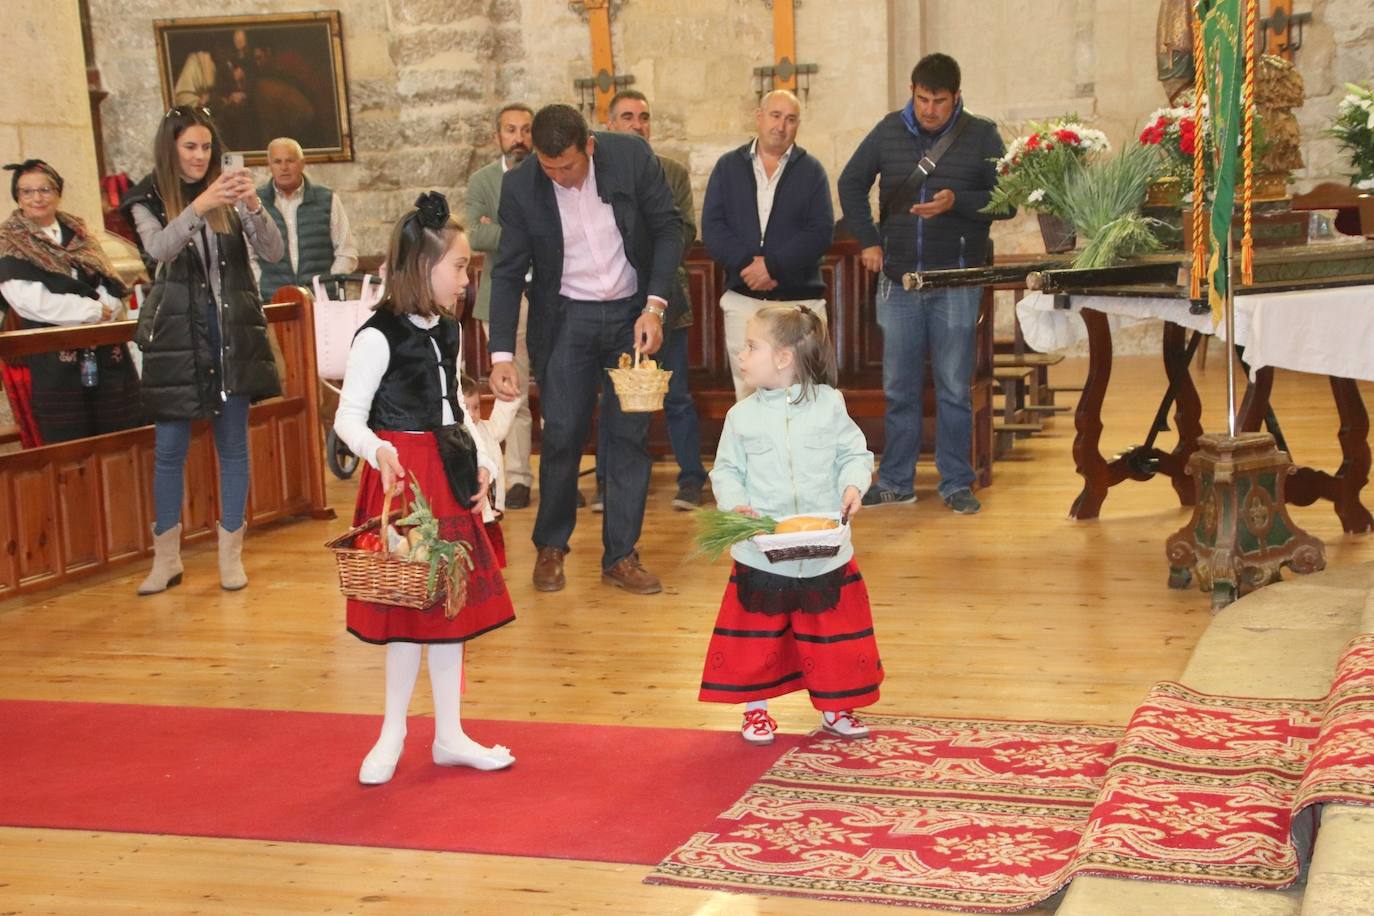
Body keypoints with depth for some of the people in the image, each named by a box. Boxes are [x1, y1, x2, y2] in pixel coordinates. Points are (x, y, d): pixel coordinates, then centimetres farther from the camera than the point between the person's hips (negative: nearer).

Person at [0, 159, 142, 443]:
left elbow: (112, 286, 6)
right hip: (56, 360, -4)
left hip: (106, 352, 4)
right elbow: (33, 302, -13)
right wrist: (95, 311, -12)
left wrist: (105, 311, -16)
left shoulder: (78, 234, 14)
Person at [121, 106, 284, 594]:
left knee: (233, 443, 6)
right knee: (169, 447, 3)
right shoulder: (149, 200, 1)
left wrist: (254, 206, -23)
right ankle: (166, 558, 14)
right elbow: (159, 248, -18)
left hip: (234, 328, 1)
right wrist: (198, 207, -32)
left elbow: (272, 252, -5)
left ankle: (231, 553, 15)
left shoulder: (228, 194, 3)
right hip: (176, 331, -1)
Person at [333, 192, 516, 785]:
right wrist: (377, 451, -35)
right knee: (409, 607, 0)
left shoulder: (449, 331, 10)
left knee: (452, 604, 11)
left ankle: (449, 735, 22)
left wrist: (482, 461, 8)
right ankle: (393, 735, 16)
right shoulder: (378, 337, -14)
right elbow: (348, 416, -16)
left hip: (449, 475, 8)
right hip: (402, 475, -7)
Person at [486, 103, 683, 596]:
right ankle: (550, 548, 18)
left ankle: (621, 556, 10)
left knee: (630, 434, 1)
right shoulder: (519, 186, -13)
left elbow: (668, 228, -4)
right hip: (566, 319, 0)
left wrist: (655, 305, -14)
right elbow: (508, 272, -8)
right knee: (562, 435, 0)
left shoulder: (633, 157, -14)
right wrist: (501, 355, -15)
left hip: (633, 313, 1)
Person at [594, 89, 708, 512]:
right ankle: (608, 482, 15)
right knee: (612, 398, 7)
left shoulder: (673, 173, 9)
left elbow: (686, 235, 1)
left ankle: (691, 481, 10)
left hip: (664, 299, 0)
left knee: (677, 397, 2)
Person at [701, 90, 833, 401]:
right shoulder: (729, 166, 11)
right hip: (743, 299, 1)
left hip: (800, 299, -1)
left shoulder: (811, 170, 8)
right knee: (747, 395, 2)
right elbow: (711, 227, 2)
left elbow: (821, 231, -4)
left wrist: (772, 265, -15)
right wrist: (744, 264, -14)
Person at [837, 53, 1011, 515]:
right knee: (899, 387, 9)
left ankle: (956, 483, 11)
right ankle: (896, 482, 18)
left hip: (956, 281, -2)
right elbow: (851, 183, 16)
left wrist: (956, 202, -19)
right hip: (898, 280, 2)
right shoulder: (889, 131, 5)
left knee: (954, 387, 2)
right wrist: (868, 240, 8)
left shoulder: (981, 136, -1)